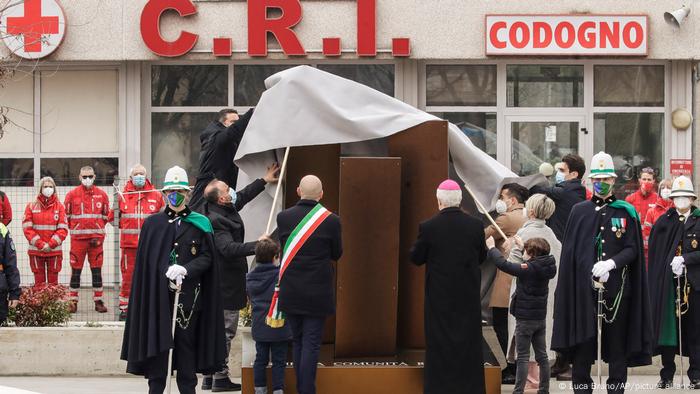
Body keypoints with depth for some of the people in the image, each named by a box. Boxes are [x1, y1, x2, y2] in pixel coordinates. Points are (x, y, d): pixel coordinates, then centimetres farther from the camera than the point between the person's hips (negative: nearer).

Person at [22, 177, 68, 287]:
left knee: (53, 281, 2)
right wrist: (40, 244, -11)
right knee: (39, 282, 2)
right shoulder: (32, 206, 3)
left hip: (54, 250, 0)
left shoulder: (59, 206, 3)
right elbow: (27, 228, -3)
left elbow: (63, 229, -1)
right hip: (35, 251, 0)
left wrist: (50, 245, -12)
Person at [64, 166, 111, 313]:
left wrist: (98, 230, 5)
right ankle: (73, 301, 5)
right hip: (78, 238, -1)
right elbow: (66, 215, 9)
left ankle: (98, 301, 8)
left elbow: (106, 216, 14)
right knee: (76, 270, 0)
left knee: (97, 270, 4)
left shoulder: (101, 195, 7)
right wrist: (75, 228, 3)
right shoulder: (72, 195, 2)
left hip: (96, 238, 1)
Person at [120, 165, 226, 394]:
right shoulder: (152, 224, 7)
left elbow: (206, 257, 1)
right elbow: (146, 261, 4)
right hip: (158, 296, 0)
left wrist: (185, 270, -15)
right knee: (158, 348, -2)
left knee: (186, 342, 2)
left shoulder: (199, 224, 6)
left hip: (189, 296, 0)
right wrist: (168, 274, -10)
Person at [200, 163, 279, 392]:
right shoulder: (215, 221, -22)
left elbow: (243, 196, 26)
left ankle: (210, 376, 21)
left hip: (221, 283, 11)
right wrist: (256, 246, -33)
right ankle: (220, 378, 0)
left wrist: (264, 181, 33)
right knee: (226, 331, -4)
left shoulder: (225, 210, 8)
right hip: (227, 285, -11)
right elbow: (229, 248, -31)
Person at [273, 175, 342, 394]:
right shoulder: (330, 221, -11)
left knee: (298, 342, 15)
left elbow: (282, 248, 8)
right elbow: (337, 254, 2)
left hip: (290, 292, 2)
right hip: (318, 293, -2)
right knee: (311, 344, 0)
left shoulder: (284, 217, -6)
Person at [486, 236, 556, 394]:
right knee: (542, 355, 11)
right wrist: (522, 246, 29)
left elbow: (503, 264, -21)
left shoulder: (527, 268, -20)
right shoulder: (546, 266, 0)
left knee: (523, 357, -5)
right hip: (540, 318, 7)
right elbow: (535, 259, 23)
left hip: (525, 318, -7)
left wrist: (491, 247, -7)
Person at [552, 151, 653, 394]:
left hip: (617, 288, 0)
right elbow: (569, 252, 6)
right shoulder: (579, 211, 8)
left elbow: (632, 249, 2)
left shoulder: (626, 212, 6)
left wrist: (612, 263, -16)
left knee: (617, 341, 3)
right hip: (585, 289, 0)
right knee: (583, 341, -1)